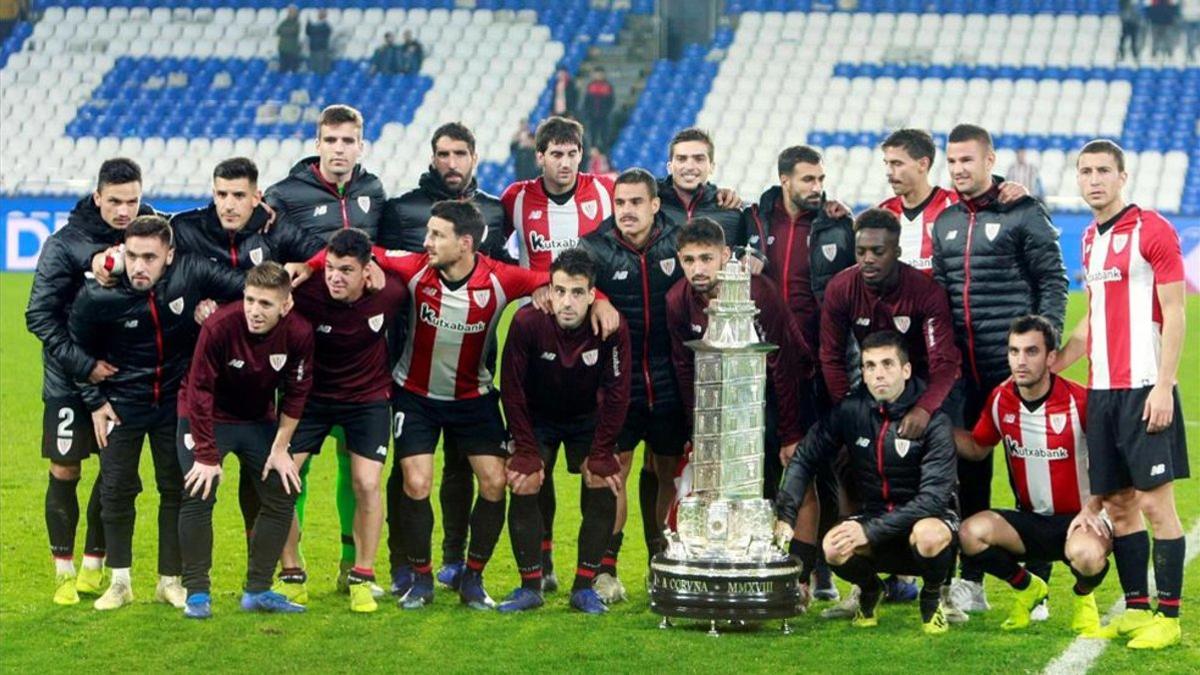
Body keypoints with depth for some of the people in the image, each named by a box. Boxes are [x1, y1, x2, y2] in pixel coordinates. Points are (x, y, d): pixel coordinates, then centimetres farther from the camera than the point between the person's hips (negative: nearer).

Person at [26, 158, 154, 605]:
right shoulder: (65, 245, -11)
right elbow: (39, 316, -11)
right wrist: (85, 365, -18)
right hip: (70, 380, -3)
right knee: (64, 471, 1)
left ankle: (94, 566, 20)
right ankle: (65, 572, 12)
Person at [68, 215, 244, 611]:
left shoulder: (192, 275, -21)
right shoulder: (97, 297, -21)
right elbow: (79, 348, -3)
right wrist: (95, 401, -2)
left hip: (177, 401, 1)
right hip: (122, 404, -1)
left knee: (177, 489, 7)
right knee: (116, 490, 2)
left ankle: (170, 580, 19)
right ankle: (120, 582, 16)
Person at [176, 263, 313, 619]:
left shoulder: (299, 334, -21)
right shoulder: (219, 327, -31)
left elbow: (296, 393, -6)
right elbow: (199, 391, -23)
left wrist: (280, 449, -4)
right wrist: (207, 456, -20)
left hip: (259, 420, 4)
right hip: (206, 416, -4)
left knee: (282, 495, -1)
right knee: (198, 495, -16)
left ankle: (258, 590, 10)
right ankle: (197, 593, -5)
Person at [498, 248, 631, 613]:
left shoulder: (612, 329, -27)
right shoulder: (526, 323, -28)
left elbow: (616, 395, -16)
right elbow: (512, 391, -17)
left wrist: (600, 455, -16)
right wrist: (527, 451, -17)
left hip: (588, 419, 0)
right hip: (537, 417, 0)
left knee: (603, 486, -13)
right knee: (523, 486, -13)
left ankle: (584, 587, -2)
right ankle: (530, 586, -2)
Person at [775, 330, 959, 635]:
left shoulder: (933, 421, -18)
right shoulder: (851, 410, -6)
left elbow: (934, 497, -23)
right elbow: (805, 458, 2)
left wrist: (870, 531, -29)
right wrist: (785, 517, -11)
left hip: (927, 516, -3)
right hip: (874, 512, 3)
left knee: (929, 537, -39)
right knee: (834, 549, -29)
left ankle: (932, 598, -3)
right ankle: (870, 590, 9)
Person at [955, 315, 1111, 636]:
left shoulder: (1079, 401, -15)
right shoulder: (1000, 400, -2)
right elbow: (977, 447, 15)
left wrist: (1092, 507, -20)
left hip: (1078, 519, -4)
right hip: (1029, 520, 4)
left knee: (1086, 554, -38)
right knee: (971, 533, -23)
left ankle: (1083, 597, 4)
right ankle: (1027, 587, 8)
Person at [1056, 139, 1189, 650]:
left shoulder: (1152, 230, -6)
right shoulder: (1090, 239, 16)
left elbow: (1173, 315, -10)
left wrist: (1163, 387, -17)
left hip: (1144, 389, -7)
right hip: (1101, 391, 7)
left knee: (1154, 501, -6)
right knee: (1117, 503, 7)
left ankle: (1168, 617, -1)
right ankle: (1136, 608, 14)